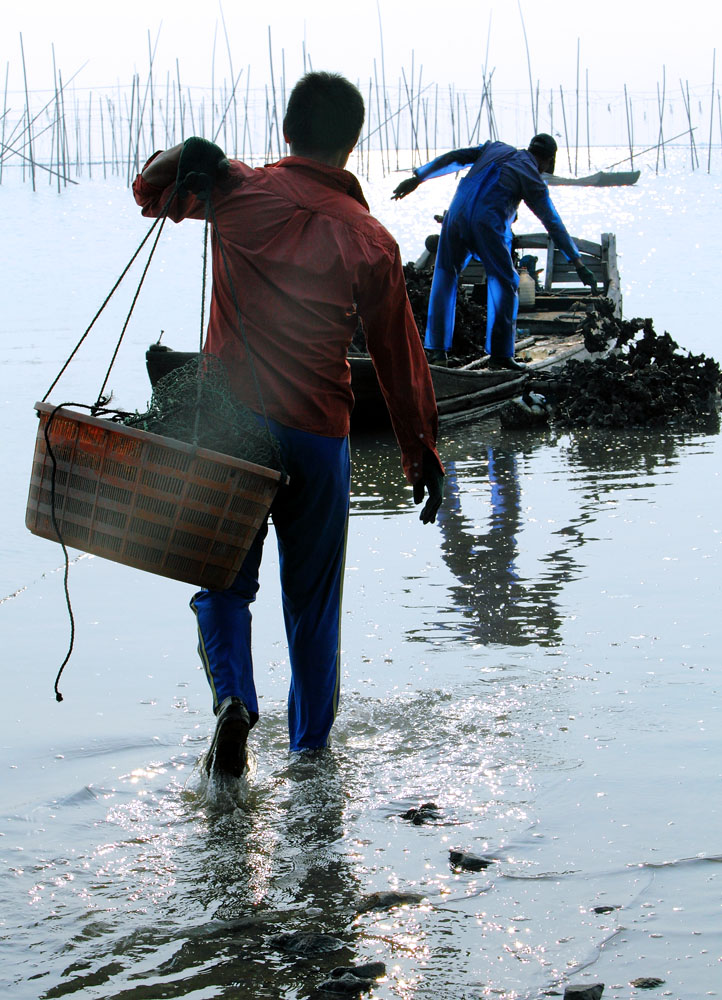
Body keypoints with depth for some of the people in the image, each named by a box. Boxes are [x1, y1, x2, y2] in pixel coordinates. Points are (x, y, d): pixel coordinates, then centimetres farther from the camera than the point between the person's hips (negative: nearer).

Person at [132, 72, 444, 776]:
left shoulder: (236, 192, -1)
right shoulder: (369, 241, -4)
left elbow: (150, 192, 19)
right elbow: (400, 359, 0)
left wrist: (182, 160, -4)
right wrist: (422, 454, 9)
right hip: (318, 435, 0)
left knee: (224, 578, 12)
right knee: (312, 595, 16)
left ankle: (233, 693, -16)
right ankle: (311, 738, 28)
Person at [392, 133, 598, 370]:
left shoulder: (496, 148, 22)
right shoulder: (532, 178, 10)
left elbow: (453, 158, 17)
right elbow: (554, 224, 7)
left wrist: (416, 179, 22)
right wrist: (578, 264, 9)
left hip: (456, 215, 4)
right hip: (487, 225, -4)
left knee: (445, 277, 18)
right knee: (505, 284, 12)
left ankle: (436, 348, 14)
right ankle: (500, 353, 8)